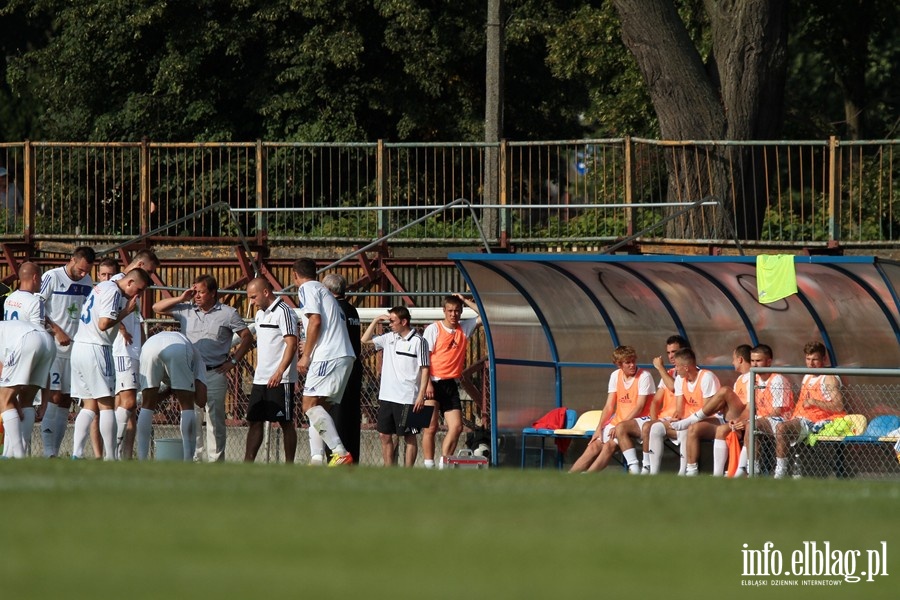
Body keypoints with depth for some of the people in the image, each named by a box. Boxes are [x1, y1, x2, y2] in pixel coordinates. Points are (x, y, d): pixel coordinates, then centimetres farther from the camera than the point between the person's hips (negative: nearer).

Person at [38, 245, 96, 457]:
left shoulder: (87, 282, 10)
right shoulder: (52, 277, -8)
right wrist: (57, 331, -14)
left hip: (74, 349, 6)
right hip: (51, 348, -6)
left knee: (66, 400, 6)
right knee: (52, 397, -12)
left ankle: (55, 452, 11)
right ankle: (48, 453, -15)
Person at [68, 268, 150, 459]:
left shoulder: (102, 287, 19)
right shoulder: (113, 292, -11)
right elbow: (103, 323, -19)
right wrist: (126, 311, -9)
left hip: (78, 348, 9)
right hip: (95, 349, -9)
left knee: (89, 406, 10)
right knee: (106, 405, -5)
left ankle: (76, 454, 1)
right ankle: (110, 458, -5)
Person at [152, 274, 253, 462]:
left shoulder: (228, 314, 2)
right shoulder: (186, 310, 8)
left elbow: (247, 337, 6)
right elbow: (157, 307, 12)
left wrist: (233, 361, -1)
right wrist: (181, 298, 1)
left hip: (215, 374, -3)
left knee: (215, 418, -1)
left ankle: (215, 459, 3)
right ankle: (194, 458, 8)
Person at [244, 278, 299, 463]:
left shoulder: (283, 312, -10)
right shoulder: (260, 314, 17)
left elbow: (291, 344, -18)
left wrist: (279, 372, -27)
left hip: (280, 380, -9)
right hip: (260, 379, 9)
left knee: (286, 423, -3)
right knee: (254, 421, 6)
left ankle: (289, 466, 1)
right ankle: (248, 463, 6)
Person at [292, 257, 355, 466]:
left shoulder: (307, 289, 0)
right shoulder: (324, 291, 28)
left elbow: (315, 321, -12)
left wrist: (305, 355, -9)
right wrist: (309, 348, 40)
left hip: (328, 356, -10)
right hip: (344, 356, 10)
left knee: (310, 405, -16)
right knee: (316, 409, 10)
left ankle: (341, 454, -27)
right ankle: (317, 460, 1)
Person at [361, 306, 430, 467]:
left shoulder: (418, 341, -6)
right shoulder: (389, 338, 10)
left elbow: (425, 369, -8)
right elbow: (365, 339, 21)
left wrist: (421, 395, -13)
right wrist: (375, 321, 8)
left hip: (407, 399, -7)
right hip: (386, 397, 7)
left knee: (409, 436, 1)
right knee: (384, 435, 8)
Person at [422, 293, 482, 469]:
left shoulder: (465, 328, 11)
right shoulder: (433, 329, -3)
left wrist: (465, 301, 4)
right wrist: (427, 383, -15)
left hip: (451, 384, 5)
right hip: (433, 383, -5)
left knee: (456, 426, -4)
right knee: (431, 427, -5)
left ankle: (443, 465, 1)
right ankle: (429, 467, -3)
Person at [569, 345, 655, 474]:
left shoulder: (644, 376, -8)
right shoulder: (616, 376, 8)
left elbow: (639, 407, -14)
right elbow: (609, 406, 7)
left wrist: (618, 426, -20)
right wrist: (599, 429, -7)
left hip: (641, 420, -5)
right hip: (619, 421, 5)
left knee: (621, 428, -35)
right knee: (594, 446, -11)